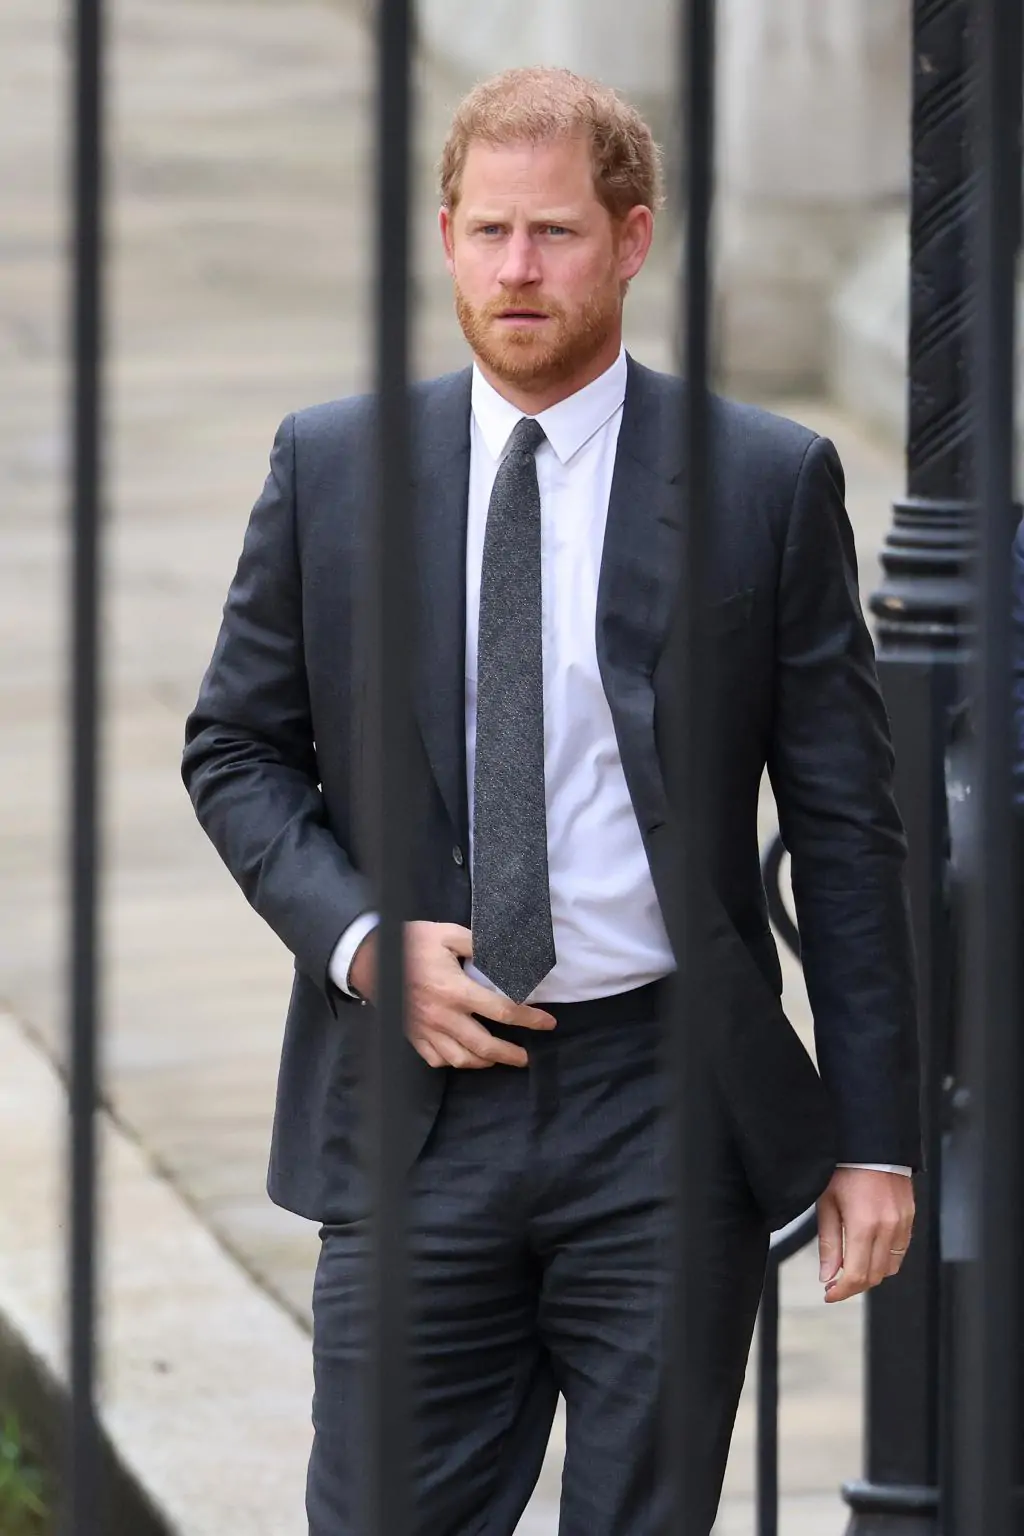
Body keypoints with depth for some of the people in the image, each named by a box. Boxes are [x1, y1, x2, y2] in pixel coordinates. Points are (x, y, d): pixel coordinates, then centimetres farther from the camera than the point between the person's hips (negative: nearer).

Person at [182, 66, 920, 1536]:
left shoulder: (771, 482, 1)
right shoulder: (330, 469, 6)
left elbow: (847, 831, 2)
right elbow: (236, 749, 12)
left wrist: (876, 1137, -1)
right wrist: (361, 941, -7)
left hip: (667, 1124, -1)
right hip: (417, 1107, 1)